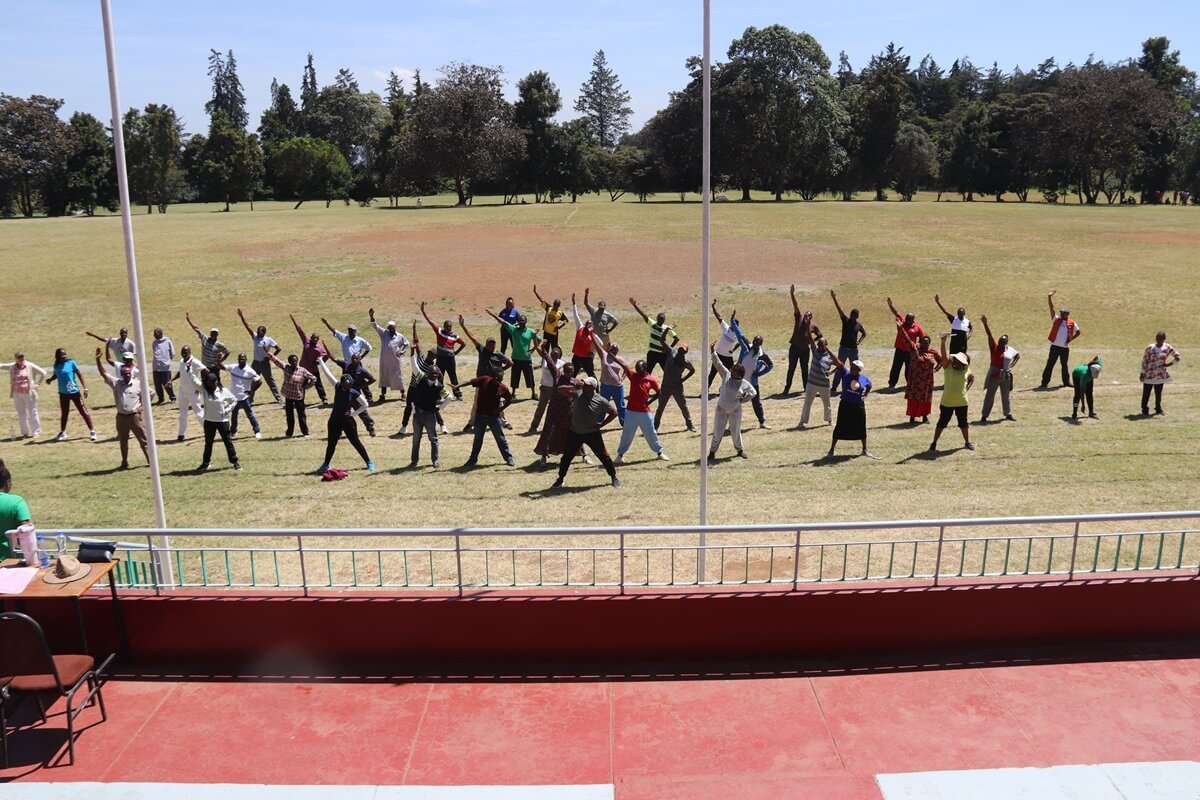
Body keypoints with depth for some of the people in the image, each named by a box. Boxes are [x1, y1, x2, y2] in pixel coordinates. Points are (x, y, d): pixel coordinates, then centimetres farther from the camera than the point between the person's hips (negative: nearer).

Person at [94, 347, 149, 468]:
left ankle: (150, 460, 4)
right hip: (121, 417, 2)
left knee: (143, 439, 0)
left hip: (135, 416, -2)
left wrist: (142, 407, -3)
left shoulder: (138, 385, -2)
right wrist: (98, 359, -15)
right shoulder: (116, 383, 0)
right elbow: (103, 373, -5)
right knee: (123, 441, 13)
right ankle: (124, 462, 24)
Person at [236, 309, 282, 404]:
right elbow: (247, 326, -6)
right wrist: (241, 316, -14)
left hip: (265, 364, -3)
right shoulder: (255, 337, 0)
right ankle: (250, 398, 16)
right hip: (255, 363, 3)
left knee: (270, 381, 4)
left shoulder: (269, 340, -10)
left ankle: (278, 398, 14)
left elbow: (279, 349, -8)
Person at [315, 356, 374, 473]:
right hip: (334, 421, 3)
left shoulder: (354, 393, -10)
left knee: (356, 442, 3)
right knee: (331, 443, 14)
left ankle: (369, 463, 14)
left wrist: (354, 413, -8)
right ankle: (326, 464, 31)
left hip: (348, 421, -3)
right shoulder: (338, 387, -3)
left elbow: (365, 404, -2)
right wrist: (321, 360, -2)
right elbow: (328, 373, -2)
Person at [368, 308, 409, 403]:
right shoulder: (384, 333, 0)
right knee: (384, 377, 9)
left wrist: (403, 351, -5)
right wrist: (372, 316, -22)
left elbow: (406, 344, 12)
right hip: (385, 360, 2)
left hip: (396, 360, -2)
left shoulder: (400, 336, -1)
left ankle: (402, 394, 17)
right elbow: (375, 325, -8)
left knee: (398, 377, 5)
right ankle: (383, 395, 18)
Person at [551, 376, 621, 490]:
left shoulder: (600, 401, -13)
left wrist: (601, 425, -7)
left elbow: (614, 412, -2)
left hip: (592, 433, -2)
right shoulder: (577, 394, -8)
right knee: (566, 457, 7)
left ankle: (614, 477, 22)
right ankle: (560, 479, 25)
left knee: (604, 456, 3)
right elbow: (560, 389, -12)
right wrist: (574, 387, -27)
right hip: (574, 433, 2)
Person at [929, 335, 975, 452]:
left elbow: (972, 377, 21)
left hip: (962, 402, 3)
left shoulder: (966, 370, -1)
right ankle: (934, 443, 15)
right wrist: (943, 341, -43)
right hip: (947, 402, -3)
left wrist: (968, 387, 3)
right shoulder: (948, 367, -11)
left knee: (963, 423, 15)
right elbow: (944, 356, -29)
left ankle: (967, 442, 34)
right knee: (942, 423, 4)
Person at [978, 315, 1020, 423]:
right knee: (989, 395, 0)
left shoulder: (1010, 349, 1)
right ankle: (984, 415, 1)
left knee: (1005, 395, 17)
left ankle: (1008, 414, 30)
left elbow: (1018, 356, 21)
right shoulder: (994, 346, -9)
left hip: (1006, 376, 4)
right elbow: (989, 335, -21)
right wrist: (985, 324, -33)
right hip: (994, 375, -4)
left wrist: (1012, 365, 7)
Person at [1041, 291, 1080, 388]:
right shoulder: (1056, 320, 1)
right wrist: (1049, 297, -14)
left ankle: (1066, 382, 24)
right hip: (1055, 346, -2)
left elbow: (1078, 332, 16)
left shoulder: (1072, 323, 4)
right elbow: (1051, 308, -6)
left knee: (1064, 365, 13)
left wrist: (1070, 340, 2)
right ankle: (1045, 382, -2)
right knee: (1050, 364, -3)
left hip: (1065, 347, 2)